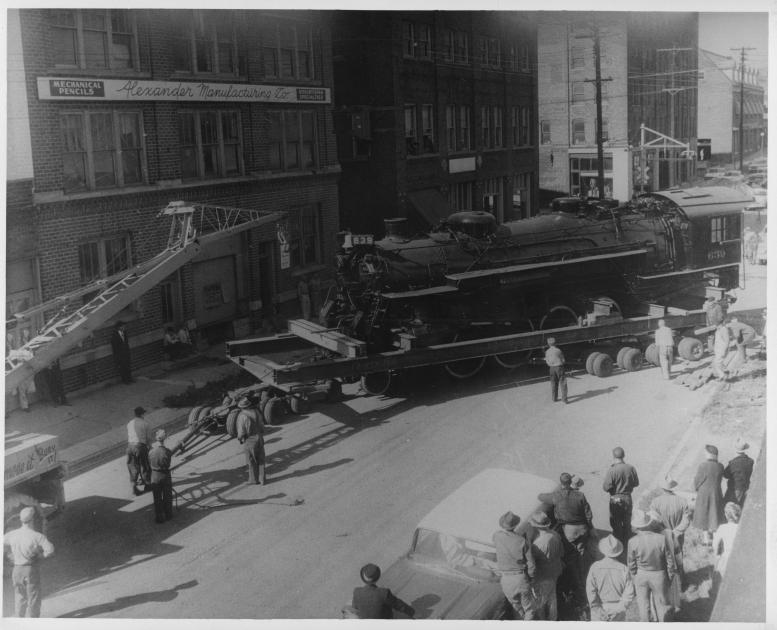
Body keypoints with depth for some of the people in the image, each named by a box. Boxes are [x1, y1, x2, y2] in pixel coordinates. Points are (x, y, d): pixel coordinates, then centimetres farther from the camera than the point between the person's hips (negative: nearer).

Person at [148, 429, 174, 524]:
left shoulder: (151, 451, -16)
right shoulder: (167, 451, -21)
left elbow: (149, 463, -2)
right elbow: (168, 463, -7)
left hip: (155, 476, 1)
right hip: (166, 476, -1)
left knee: (157, 498, 14)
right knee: (167, 497, 18)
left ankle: (159, 517, 22)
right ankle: (168, 515, 31)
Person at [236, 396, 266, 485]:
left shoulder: (241, 416, -19)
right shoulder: (256, 411, -5)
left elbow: (241, 432, -17)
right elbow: (262, 425, 2)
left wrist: (239, 438, 3)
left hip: (249, 441, -4)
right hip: (259, 438, 4)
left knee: (251, 461, 12)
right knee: (260, 460, 15)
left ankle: (254, 479, 22)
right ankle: (262, 479, 18)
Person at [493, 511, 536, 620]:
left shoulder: (496, 536, -13)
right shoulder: (522, 541, -17)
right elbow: (531, 565, -11)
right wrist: (530, 578, 8)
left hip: (506, 580, 2)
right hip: (521, 578, -2)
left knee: (517, 607, 25)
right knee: (529, 610, 18)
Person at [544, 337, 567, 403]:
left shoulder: (547, 352, -3)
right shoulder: (558, 350, -13)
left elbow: (547, 361, 4)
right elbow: (563, 360, -6)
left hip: (552, 368, 4)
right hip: (559, 367, -4)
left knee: (553, 383, 15)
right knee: (563, 383, 1)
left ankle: (554, 398, 21)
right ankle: (564, 398, -3)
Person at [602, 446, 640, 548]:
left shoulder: (611, 470, -22)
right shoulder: (631, 468, -10)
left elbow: (606, 488, -19)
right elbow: (636, 483, 3)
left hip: (615, 499, -4)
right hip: (628, 498, 4)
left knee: (616, 523, 12)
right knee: (627, 522, 20)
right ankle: (627, 542, 33)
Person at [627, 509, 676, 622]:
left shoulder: (632, 542, -22)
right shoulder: (661, 538, -23)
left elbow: (631, 563, -9)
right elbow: (669, 560, -10)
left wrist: (634, 578, 9)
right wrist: (670, 576, 8)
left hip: (641, 575, 0)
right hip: (659, 575, 0)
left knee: (643, 604, 19)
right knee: (660, 602, 21)